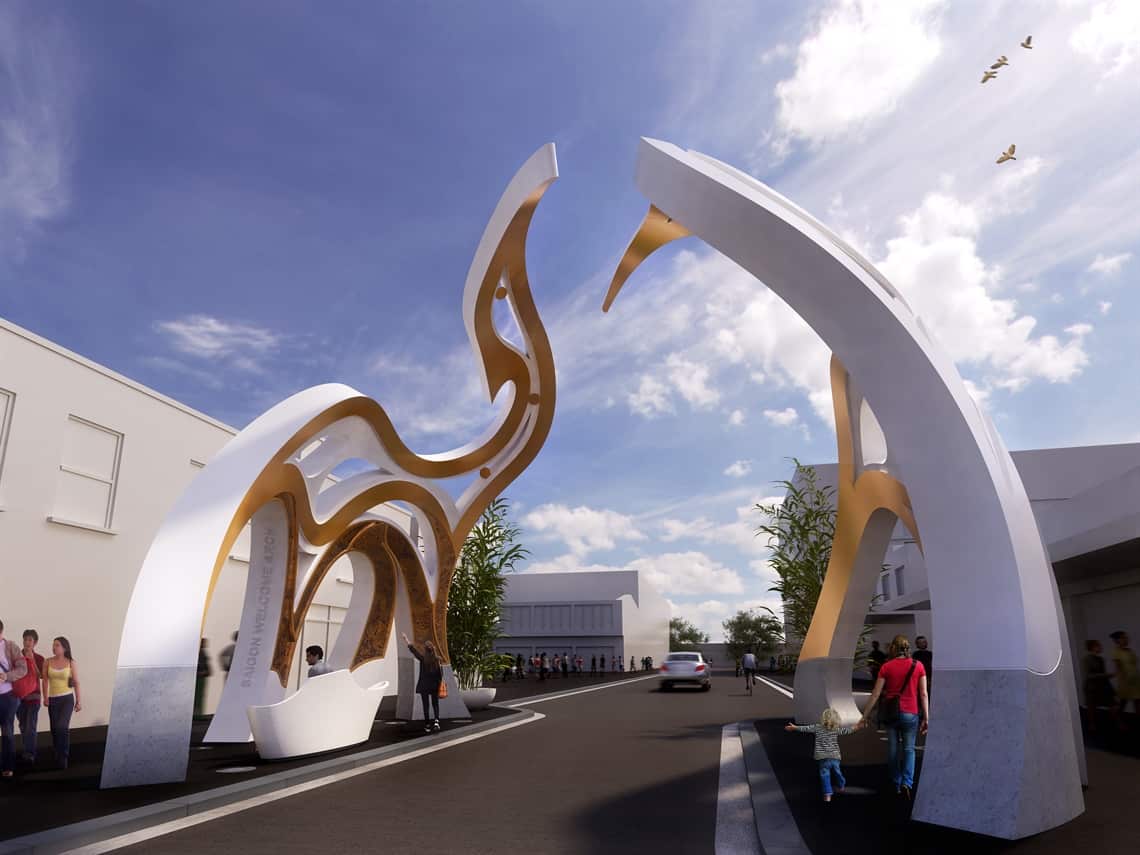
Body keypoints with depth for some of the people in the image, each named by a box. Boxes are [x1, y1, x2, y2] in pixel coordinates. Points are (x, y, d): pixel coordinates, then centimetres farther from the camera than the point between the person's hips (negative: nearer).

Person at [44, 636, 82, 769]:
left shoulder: (71, 663, -4)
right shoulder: (48, 662, 0)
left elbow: (76, 683, 0)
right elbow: (45, 681, 3)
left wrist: (78, 701, 0)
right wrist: (45, 697, -9)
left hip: (67, 698, -3)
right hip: (53, 699, 3)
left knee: (62, 726, -16)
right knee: (55, 729, 7)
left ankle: (63, 757, -2)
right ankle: (57, 755, 26)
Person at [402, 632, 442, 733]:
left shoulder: (422, 658, -10)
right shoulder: (437, 659, -5)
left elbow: (413, 649, -1)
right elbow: (441, 672, -2)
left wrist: (406, 639, 10)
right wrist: (439, 683, 10)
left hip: (424, 685, -2)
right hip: (435, 685, 2)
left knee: (426, 705, 7)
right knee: (435, 704, 12)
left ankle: (427, 726, 9)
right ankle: (436, 720, -10)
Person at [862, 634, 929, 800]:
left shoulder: (886, 667, -4)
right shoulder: (918, 666, -2)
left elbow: (876, 694, -3)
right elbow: (924, 694, -4)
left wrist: (865, 715, 3)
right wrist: (926, 718, 3)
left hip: (890, 712, 0)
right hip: (910, 713, 0)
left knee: (893, 748, 12)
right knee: (909, 749, 9)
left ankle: (896, 785, 21)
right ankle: (907, 783, -10)